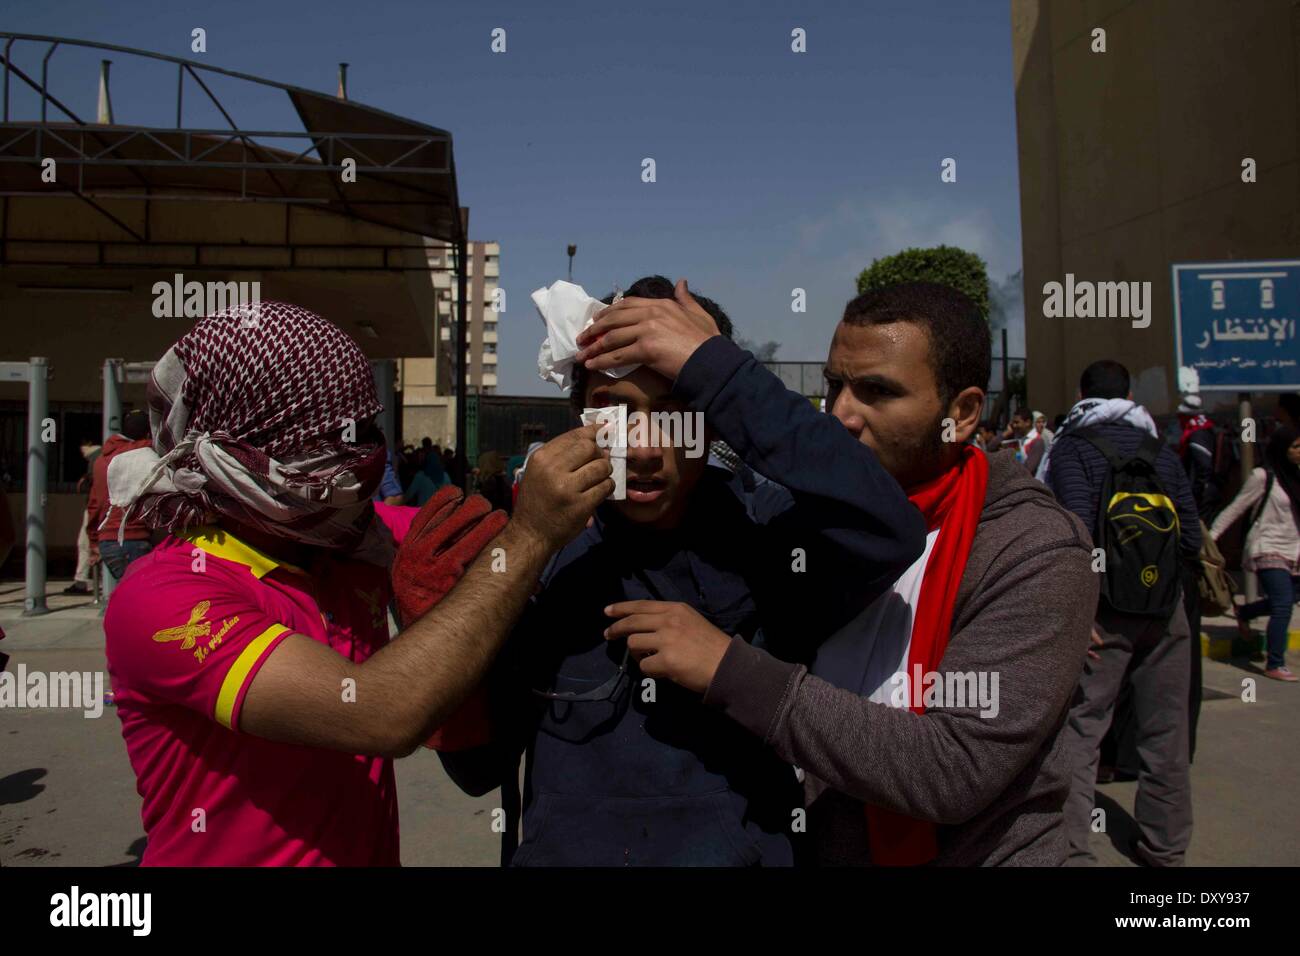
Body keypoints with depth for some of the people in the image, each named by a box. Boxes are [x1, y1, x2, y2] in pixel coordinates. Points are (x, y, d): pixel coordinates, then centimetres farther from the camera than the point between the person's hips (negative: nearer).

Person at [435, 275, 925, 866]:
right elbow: (480, 768, -4)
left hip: (742, 849, 0)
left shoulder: (767, 534, -12)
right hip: (560, 850, 1)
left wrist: (714, 369, -28)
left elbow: (890, 534, -32)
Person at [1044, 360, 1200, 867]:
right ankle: (1165, 847, 26)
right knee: (1165, 732, 13)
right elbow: (1191, 541, 5)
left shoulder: (1071, 449, -4)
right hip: (1164, 608, 4)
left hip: (1105, 611, -4)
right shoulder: (1163, 452, 7)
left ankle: (1070, 845, 0)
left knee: (1080, 729, 2)